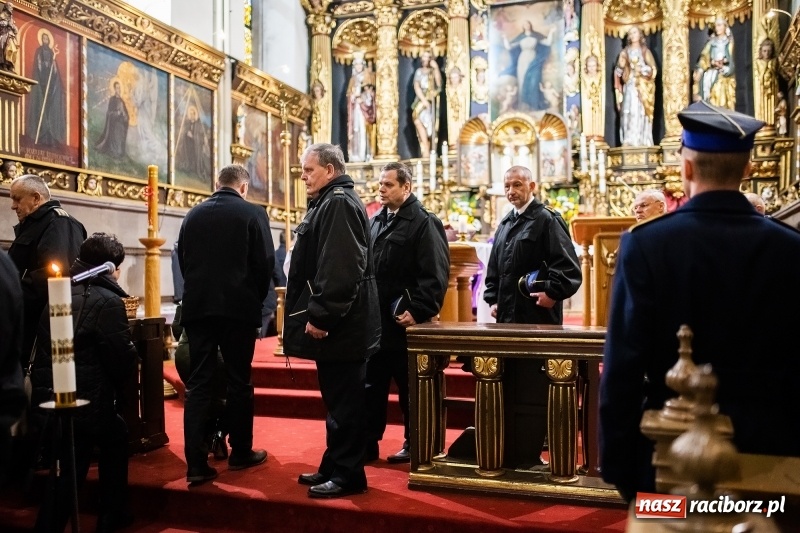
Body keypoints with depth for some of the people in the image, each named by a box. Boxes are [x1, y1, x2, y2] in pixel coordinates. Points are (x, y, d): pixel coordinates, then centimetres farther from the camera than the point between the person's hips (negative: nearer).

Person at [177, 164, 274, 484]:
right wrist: (256, 299, 10)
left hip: (198, 306, 3)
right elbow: (266, 262, -6)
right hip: (238, 307, -3)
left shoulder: (193, 215, 8)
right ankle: (240, 453, 19)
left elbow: (182, 260, 10)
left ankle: (196, 464, 1)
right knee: (239, 381, 8)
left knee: (198, 384, 4)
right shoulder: (253, 214, -3)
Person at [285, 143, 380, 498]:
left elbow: (340, 268, -25)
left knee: (344, 400, -2)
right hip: (334, 322, 11)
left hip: (339, 323, -11)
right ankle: (334, 466, 26)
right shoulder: (329, 203, 20)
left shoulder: (339, 203, -14)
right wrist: (317, 315, 21)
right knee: (337, 399, 16)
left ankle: (348, 475, 7)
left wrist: (320, 316, -23)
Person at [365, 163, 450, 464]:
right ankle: (368, 443, 22)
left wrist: (418, 311, -20)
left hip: (404, 322, -7)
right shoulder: (375, 222, 13)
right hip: (375, 320, 7)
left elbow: (436, 274, -15)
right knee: (372, 386, 12)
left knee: (410, 387, 7)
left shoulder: (424, 223, -9)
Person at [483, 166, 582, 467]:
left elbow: (568, 266, -14)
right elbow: (494, 269, 22)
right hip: (507, 319, 8)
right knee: (509, 389, 14)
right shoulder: (505, 225, 17)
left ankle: (529, 456, 10)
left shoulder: (547, 220, -6)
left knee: (533, 393, -1)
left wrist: (552, 293, -24)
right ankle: (511, 452, 26)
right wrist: (492, 300, 10)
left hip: (538, 320, -8)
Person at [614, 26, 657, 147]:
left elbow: (653, 69, 4)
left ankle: (642, 141, -6)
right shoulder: (625, 52, 13)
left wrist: (640, 68, -12)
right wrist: (618, 87, -3)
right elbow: (618, 70, 8)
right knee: (628, 112, -13)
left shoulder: (645, 51, 11)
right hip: (629, 86, 0)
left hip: (643, 87, 0)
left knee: (641, 112, -8)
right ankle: (628, 141, -15)